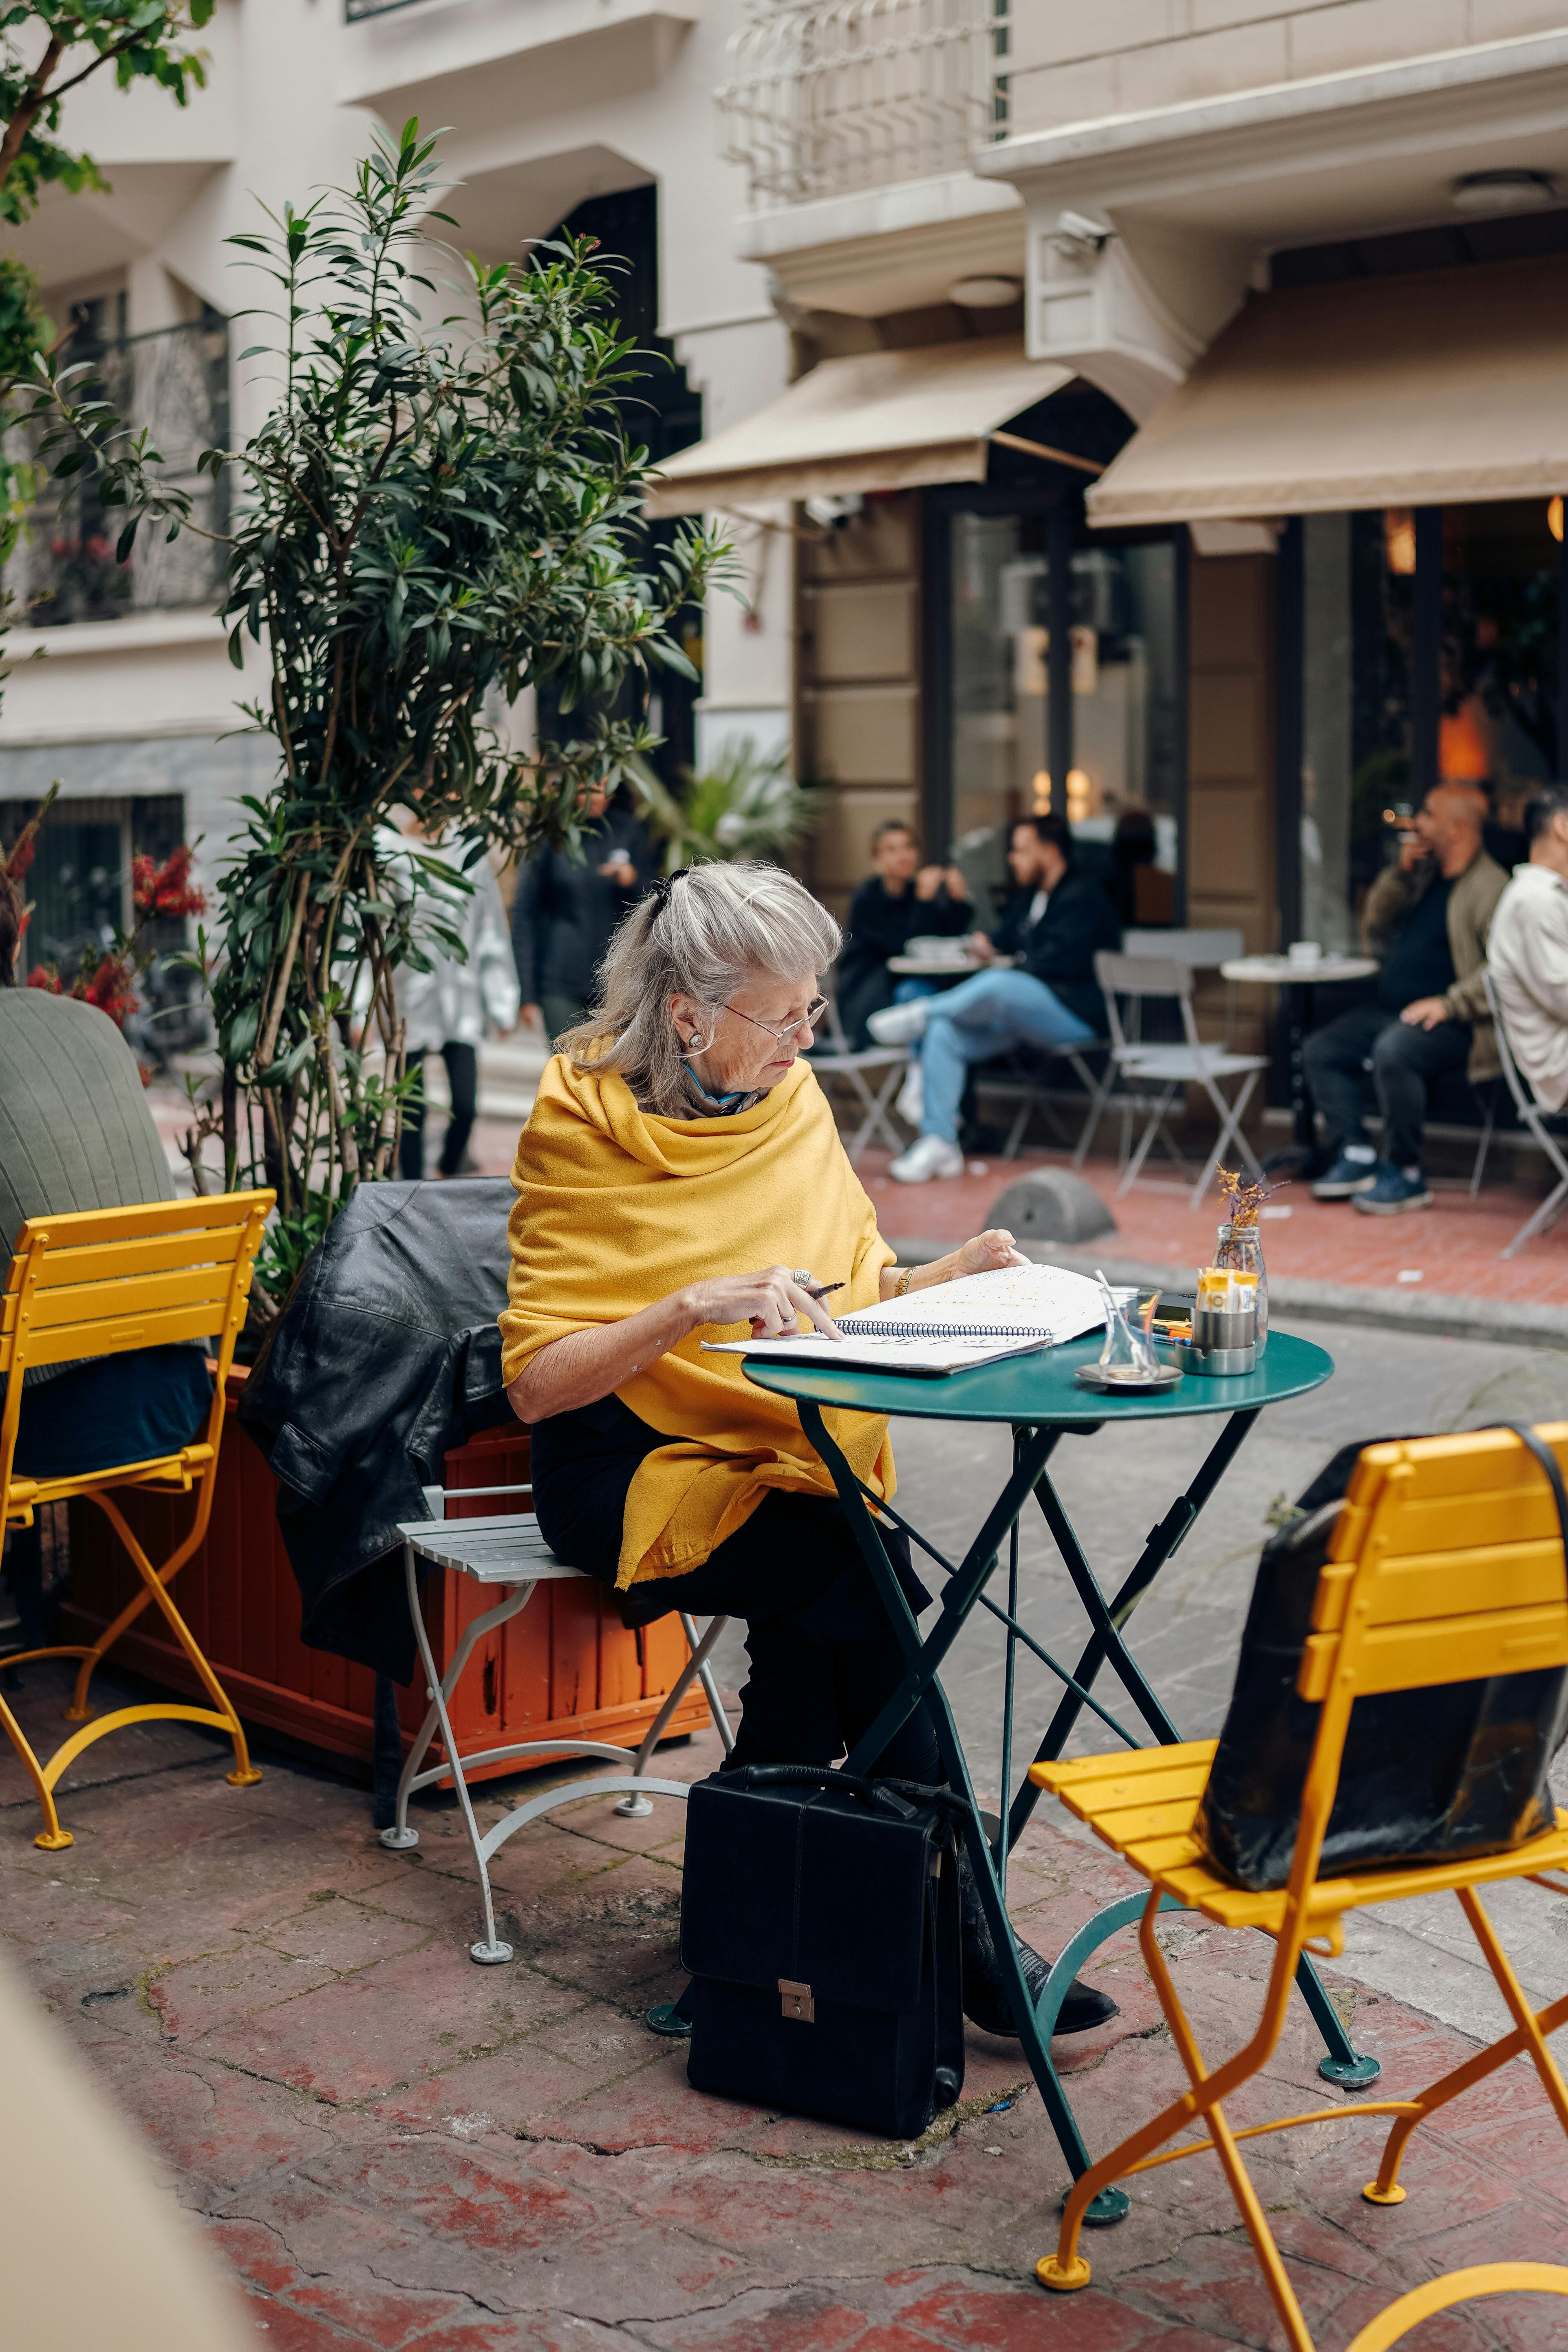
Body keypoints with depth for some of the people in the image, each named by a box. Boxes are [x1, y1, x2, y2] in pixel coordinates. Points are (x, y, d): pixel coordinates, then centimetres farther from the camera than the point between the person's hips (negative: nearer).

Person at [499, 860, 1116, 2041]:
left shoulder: (792, 1097, 5)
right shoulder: (582, 1129, -12)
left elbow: (849, 1285, 15)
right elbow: (536, 1381, -18)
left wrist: (942, 1276, -5)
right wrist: (691, 1309, -31)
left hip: (793, 1456, 5)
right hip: (637, 1467, -5)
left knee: (818, 1620, -28)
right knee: (858, 1575, -28)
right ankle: (953, 1918, -18)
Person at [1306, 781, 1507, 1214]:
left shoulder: (1490, 887, -12)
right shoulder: (1425, 876, 17)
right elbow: (1375, 935, 21)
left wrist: (1448, 1004, -26)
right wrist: (1400, 874, 10)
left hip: (1454, 1025, -9)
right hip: (1391, 1011, 9)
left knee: (1394, 1050, -35)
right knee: (1321, 1048, -3)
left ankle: (1405, 1174, -21)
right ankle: (1355, 1157, -4)